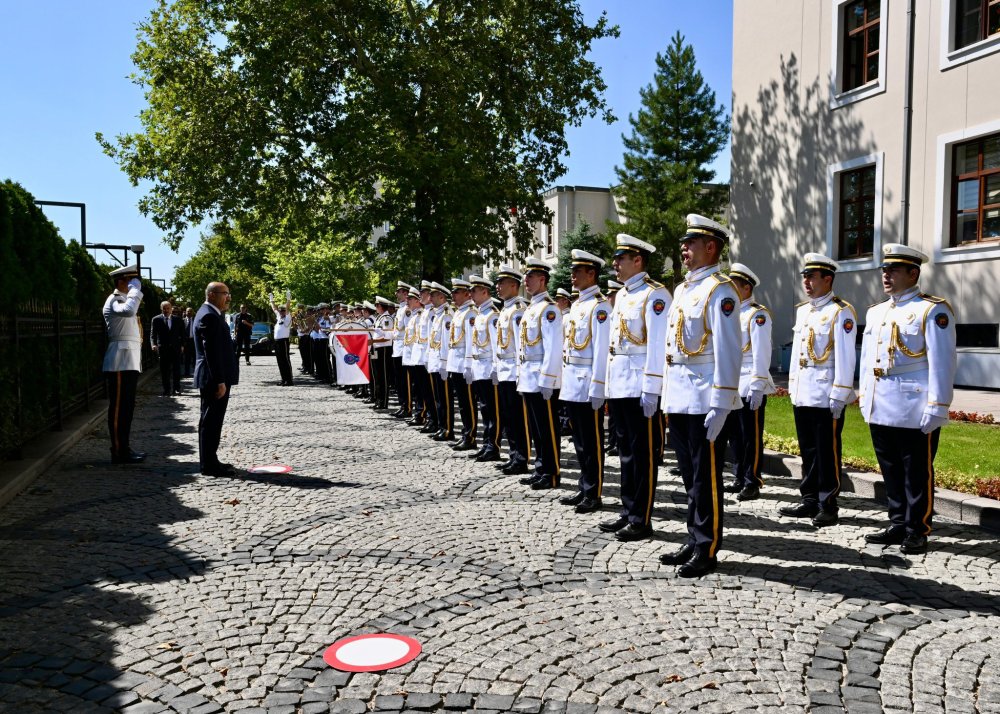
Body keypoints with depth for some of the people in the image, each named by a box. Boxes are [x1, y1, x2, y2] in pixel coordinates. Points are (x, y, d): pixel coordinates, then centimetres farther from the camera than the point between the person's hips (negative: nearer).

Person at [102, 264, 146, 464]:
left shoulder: (124, 299, 22)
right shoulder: (113, 301, -10)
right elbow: (128, 311, -33)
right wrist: (135, 289, -21)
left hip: (130, 363, 10)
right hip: (120, 363, -10)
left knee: (127, 408, 13)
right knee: (119, 408, -7)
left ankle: (124, 448, 19)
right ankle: (119, 452, -5)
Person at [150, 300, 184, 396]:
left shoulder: (178, 320, 7)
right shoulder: (156, 319, 3)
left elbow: (182, 334, 10)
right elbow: (152, 334, -1)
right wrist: (153, 344, -17)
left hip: (175, 349, 1)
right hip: (162, 349, -1)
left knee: (176, 370, 1)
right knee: (164, 371, 2)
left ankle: (176, 389, 10)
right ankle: (166, 390, 7)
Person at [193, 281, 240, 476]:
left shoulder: (211, 314, 16)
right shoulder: (209, 316, -17)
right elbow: (211, 351, -22)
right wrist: (219, 381, -23)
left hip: (215, 378, 11)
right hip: (214, 378, -11)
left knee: (212, 421, 15)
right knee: (210, 421, -5)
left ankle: (210, 462, 24)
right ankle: (209, 465, 1)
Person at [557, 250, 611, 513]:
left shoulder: (600, 306, -11)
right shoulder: (576, 306, 15)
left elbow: (602, 350, -16)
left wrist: (597, 388, -19)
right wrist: (566, 380, 17)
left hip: (588, 385, -8)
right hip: (572, 383, 8)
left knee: (592, 442, 0)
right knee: (579, 441, 14)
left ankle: (593, 494, 8)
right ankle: (584, 488, 23)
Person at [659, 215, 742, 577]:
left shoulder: (719, 290, -10)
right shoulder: (682, 289, 17)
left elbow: (728, 351, -16)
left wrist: (720, 404, -19)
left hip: (703, 397, -8)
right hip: (678, 397, 8)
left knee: (706, 476, 0)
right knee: (690, 474, 14)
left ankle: (707, 549, 9)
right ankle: (694, 540, 25)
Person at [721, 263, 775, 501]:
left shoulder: (757, 315, -9)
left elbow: (761, 354, -15)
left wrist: (757, 387, -19)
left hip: (750, 387, -8)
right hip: (731, 386, 8)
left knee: (751, 437, -2)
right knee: (735, 435, 12)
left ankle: (752, 484, 5)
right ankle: (740, 479, 22)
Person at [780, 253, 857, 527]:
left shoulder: (840, 312, -9)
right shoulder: (802, 311, 14)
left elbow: (845, 358, -13)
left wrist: (839, 397, -16)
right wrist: (792, 386, 15)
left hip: (826, 396, -7)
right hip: (802, 394, 7)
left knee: (827, 453, 0)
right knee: (808, 451, 13)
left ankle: (828, 507, 8)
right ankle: (809, 500, 22)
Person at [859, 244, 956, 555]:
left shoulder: (933, 311, -6)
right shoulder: (875, 312, 15)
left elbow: (941, 363, -10)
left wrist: (936, 408, -14)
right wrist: (865, 398, 15)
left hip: (915, 410, -7)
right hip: (879, 410, 7)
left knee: (917, 475, 2)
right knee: (891, 471, 13)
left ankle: (917, 532, 12)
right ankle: (898, 526, 23)